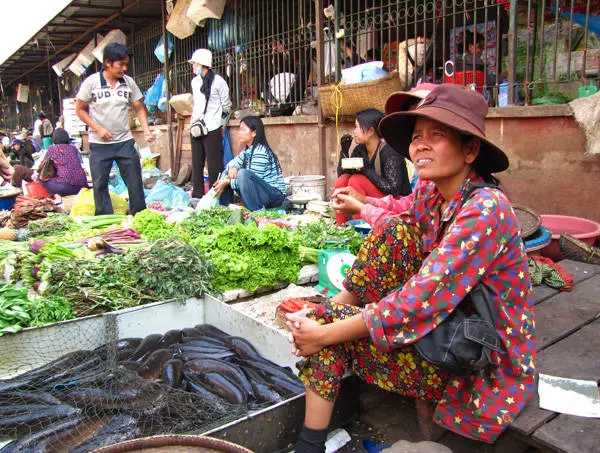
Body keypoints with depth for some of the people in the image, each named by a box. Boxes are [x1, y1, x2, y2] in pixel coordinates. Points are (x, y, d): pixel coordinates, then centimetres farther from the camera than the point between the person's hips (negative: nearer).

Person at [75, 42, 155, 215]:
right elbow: (80, 109, 1)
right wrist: (98, 129, -11)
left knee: (135, 182, 3)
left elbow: (139, 108, 8)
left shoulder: (129, 82, 2)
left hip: (125, 142, 2)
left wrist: (146, 129, -8)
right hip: (99, 144, -2)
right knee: (100, 184, 4)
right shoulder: (91, 82, -5)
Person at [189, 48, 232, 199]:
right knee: (197, 164, 8)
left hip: (212, 129, -6)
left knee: (214, 164, -6)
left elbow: (226, 105, 4)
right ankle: (197, 196, 16)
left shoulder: (218, 81, -4)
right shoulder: (194, 81, 14)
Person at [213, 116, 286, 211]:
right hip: (258, 191, 9)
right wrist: (233, 168, -14)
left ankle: (258, 211, -24)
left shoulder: (260, 152, -20)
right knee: (226, 173, 8)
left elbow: (253, 180, -23)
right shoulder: (247, 150, 9)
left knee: (243, 173, -32)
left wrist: (227, 182, -18)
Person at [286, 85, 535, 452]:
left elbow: (422, 300, -31)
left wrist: (327, 333, -26)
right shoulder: (429, 192, 0)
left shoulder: (485, 209, -25)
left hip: (482, 367, -7)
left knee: (329, 323, -18)